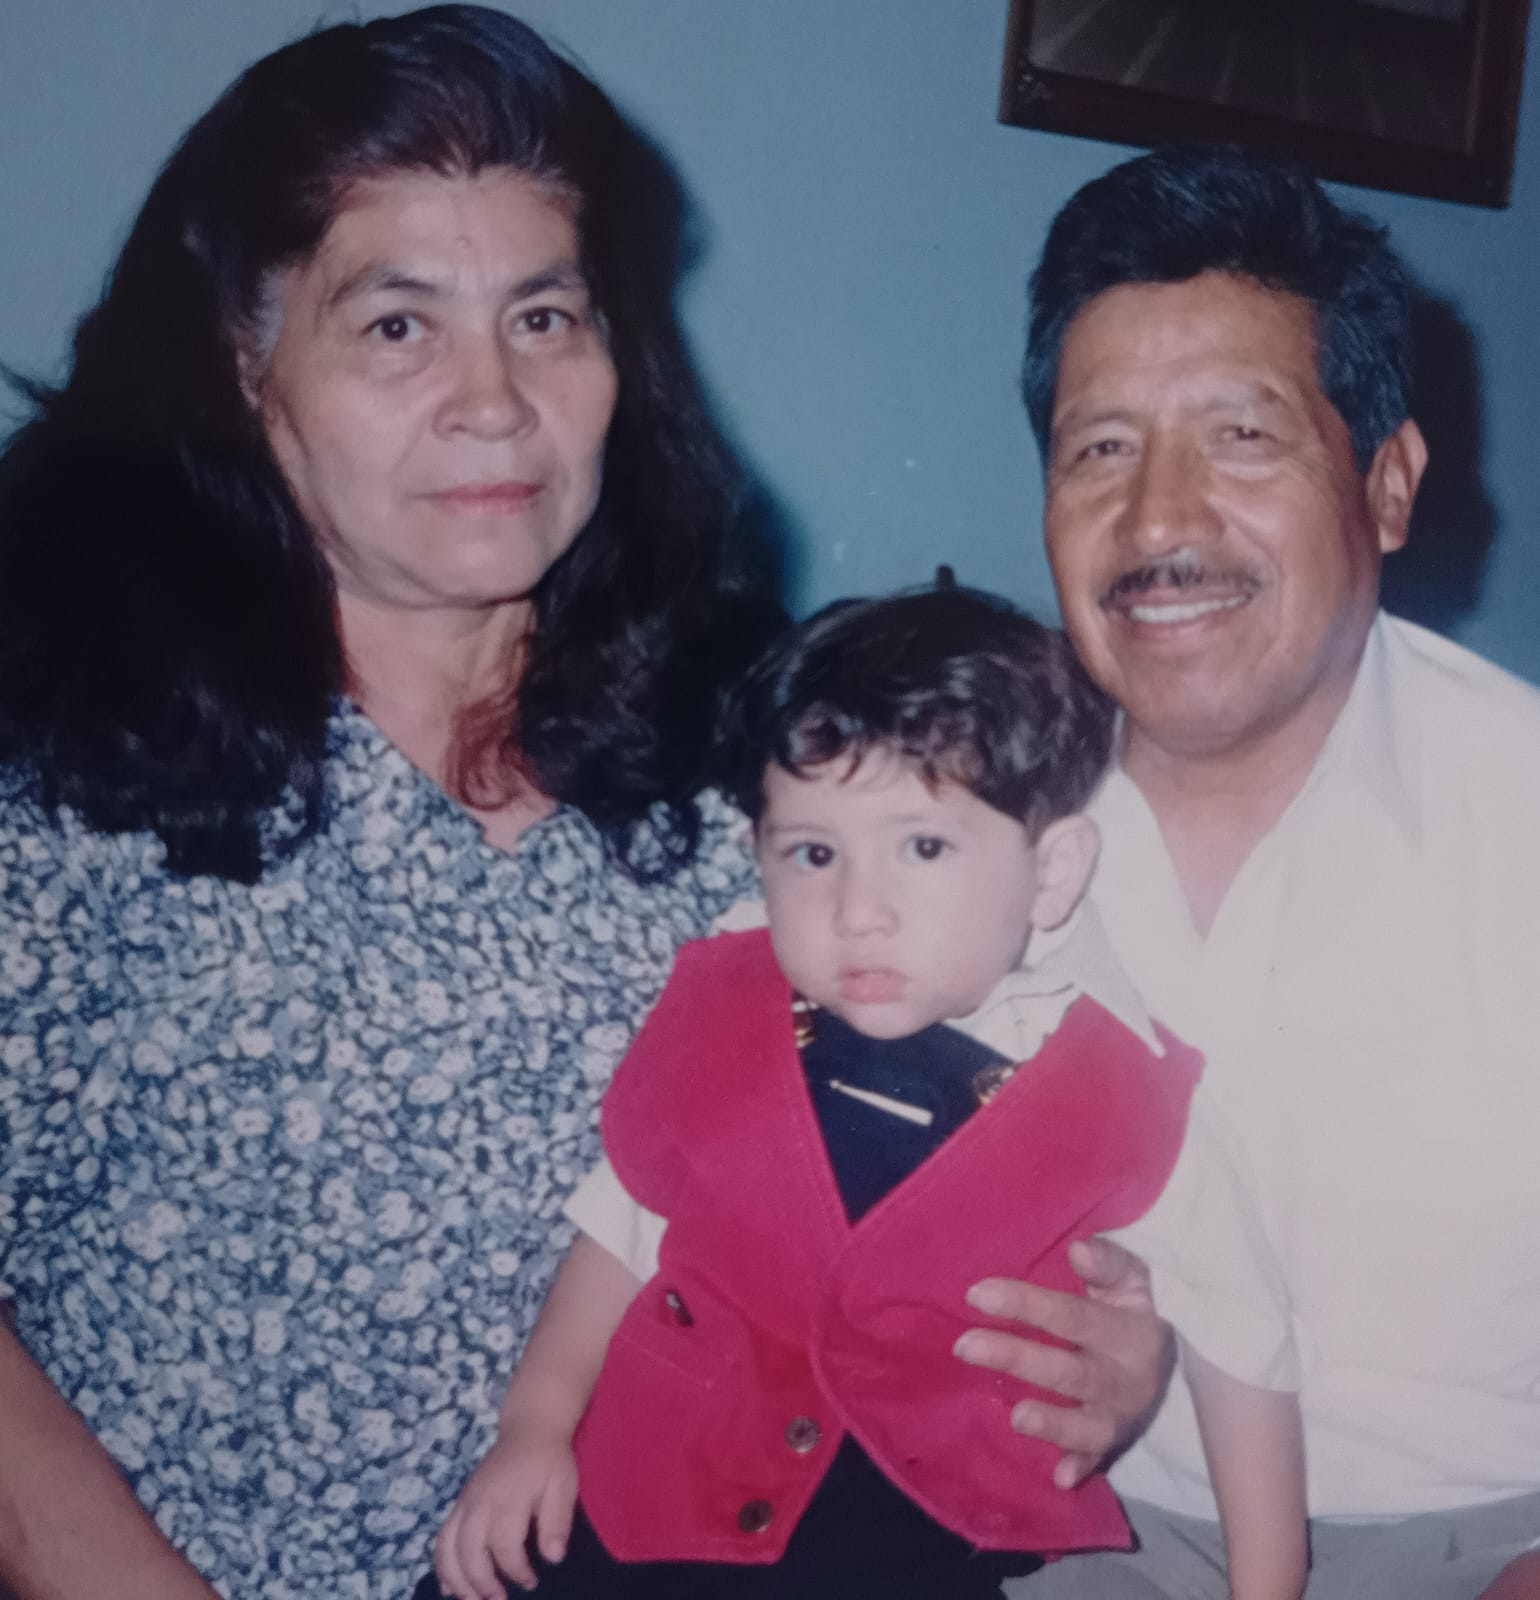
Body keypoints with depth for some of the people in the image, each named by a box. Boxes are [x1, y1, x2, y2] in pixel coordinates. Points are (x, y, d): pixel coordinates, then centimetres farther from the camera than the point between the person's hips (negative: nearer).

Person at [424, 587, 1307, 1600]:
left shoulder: (1128, 1111, -12)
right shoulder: (718, 1023, -4)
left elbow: (1240, 1350, -2)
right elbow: (625, 1230, 9)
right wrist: (535, 1426, 3)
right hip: (654, 1492, 3)